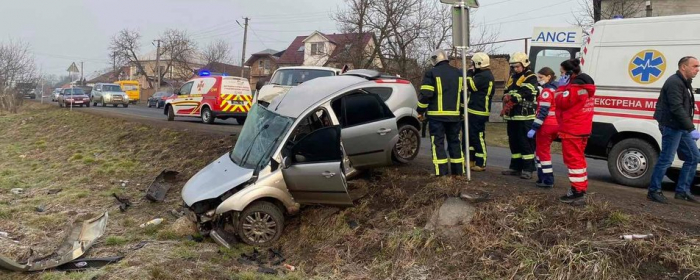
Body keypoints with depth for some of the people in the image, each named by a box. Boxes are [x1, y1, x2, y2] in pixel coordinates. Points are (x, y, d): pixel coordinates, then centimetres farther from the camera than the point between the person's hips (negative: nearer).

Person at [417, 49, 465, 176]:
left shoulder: (431, 73, -6)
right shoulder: (458, 73, 12)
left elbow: (425, 95, -12)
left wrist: (421, 111, 0)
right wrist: (462, 111, 22)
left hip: (437, 115, -5)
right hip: (454, 115, 5)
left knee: (438, 142, -1)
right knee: (454, 142, 13)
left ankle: (442, 172, -6)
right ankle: (458, 170, 16)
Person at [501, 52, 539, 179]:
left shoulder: (531, 78, -5)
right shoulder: (513, 77, 21)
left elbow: (523, 93, -18)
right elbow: (506, 92, 17)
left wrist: (509, 101, -18)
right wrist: (507, 98, -6)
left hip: (525, 117, -8)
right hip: (512, 116, 8)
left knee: (526, 144, -8)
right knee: (514, 143, 13)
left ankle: (528, 169, -4)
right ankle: (515, 167, 21)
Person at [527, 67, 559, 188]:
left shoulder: (547, 91, -14)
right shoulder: (556, 89, 15)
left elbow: (543, 111, -20)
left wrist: (534, 128, -21)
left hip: (546, 125, -9)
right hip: (555, 125, 9)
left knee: (542, 152, -1)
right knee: (542, 151, 19)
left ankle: (548, 181, 1)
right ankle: (543, 177, 23)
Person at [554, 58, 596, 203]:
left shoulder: (575, 87, -17)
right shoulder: (584, 85, 16)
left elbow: (562, 102, -17)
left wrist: (561, 87, -8)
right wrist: (565, 87, 10)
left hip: (571, 130, -11)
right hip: (582, 129, 11)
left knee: (573, 158, -7)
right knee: (578, 158, 17)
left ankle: (577, 190, -7)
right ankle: (581, 186, 24)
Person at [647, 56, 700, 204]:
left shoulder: (685, 83, 18)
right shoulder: (674, 83, -15)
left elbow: (685, 108, 19)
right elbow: (677, 108, -24)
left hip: (681, 127, 10)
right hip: (671, 126, -10)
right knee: (666, 159, -6)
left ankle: (682, 191, 19)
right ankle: (653, 191, 4)